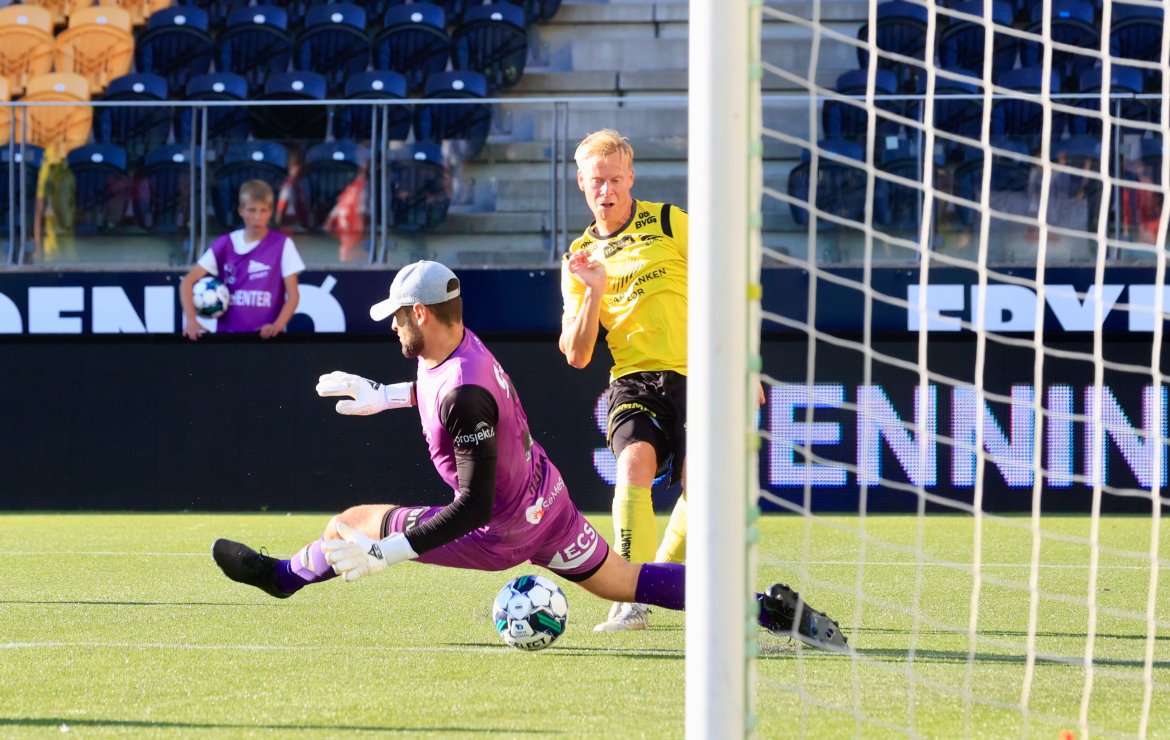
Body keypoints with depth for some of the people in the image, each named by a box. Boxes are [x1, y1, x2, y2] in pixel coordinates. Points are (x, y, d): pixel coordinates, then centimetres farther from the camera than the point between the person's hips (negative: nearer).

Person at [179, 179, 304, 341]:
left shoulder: (282, 244, -1)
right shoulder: (225, 244, 5)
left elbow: (293, 294, -2)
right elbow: (188, 281, 3)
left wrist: (277, 325, -21)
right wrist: (191, 320, -14)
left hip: (265, 337, -2)